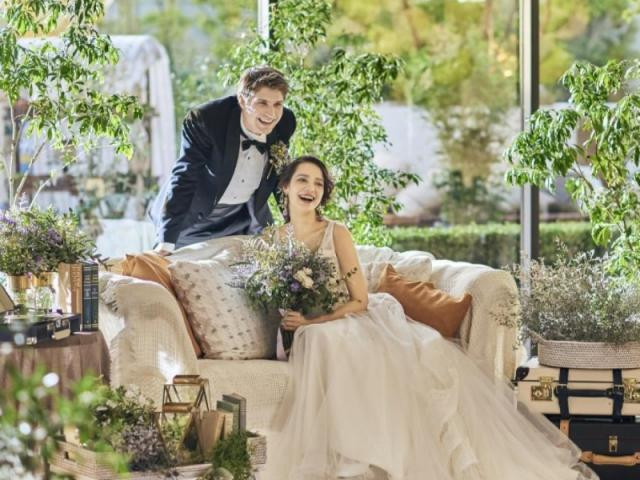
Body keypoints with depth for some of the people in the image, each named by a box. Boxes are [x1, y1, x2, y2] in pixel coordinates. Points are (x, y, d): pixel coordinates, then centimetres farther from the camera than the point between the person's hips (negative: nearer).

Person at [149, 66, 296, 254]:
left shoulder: (285, 122, -16)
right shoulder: (204, 120, -30)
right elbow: (184, 178, -31)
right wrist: (166, 242, -37)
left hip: (248, 217, 4)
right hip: (194, 216, -3)